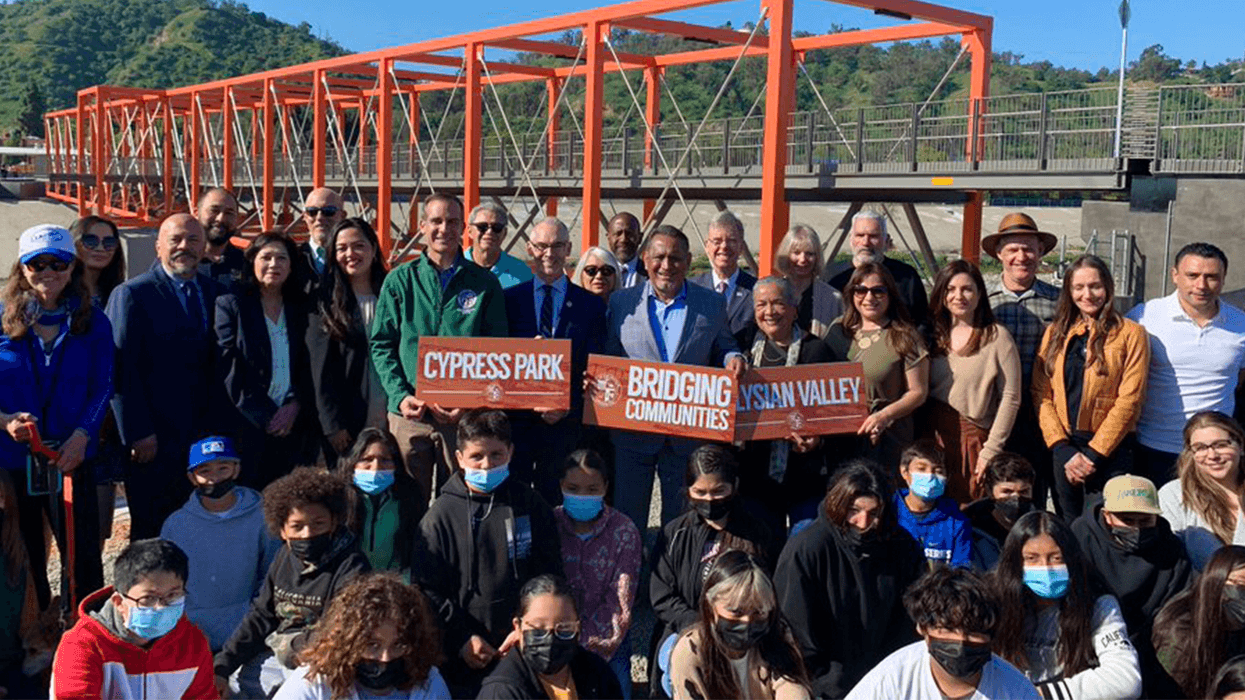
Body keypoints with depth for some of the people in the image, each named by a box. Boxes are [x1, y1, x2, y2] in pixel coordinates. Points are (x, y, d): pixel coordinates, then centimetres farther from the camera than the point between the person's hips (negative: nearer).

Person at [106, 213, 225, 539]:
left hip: (204, 436, 5)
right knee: (151, 531, 4)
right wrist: (137, 434, -14)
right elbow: (122, 370, -10)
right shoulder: (132, 294, -6)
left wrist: (219, 425, 5)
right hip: (153, 439, -4)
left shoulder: (214, 292, 10)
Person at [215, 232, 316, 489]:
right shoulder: (231, 304, 3)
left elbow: (309, 366, 10)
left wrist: (295, 406, -6)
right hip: (248, 427, -3)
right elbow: (228, 369, -4)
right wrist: (263, 416, -9)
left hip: (293, 426, 3)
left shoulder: (300, 308, 14)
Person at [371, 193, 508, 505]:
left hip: (465, 415, 0)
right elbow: (381, 345, 6)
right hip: (409, 412, 1)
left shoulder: (484, 283, 5)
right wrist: (400, 395, -8)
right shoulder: (399, 280, 7)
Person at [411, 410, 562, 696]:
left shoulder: (531, 506, 1)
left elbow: (549, 577, 3)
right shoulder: (441, 516, -4)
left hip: (524, 648, 1)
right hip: (463, 656, -1)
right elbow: (426, 588, -4)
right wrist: (462, 640, -10)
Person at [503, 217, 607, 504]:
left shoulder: (591, 305, 6)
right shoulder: (510, 298, 7)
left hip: (566, 423, 0)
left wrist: (567, 406, -11)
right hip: (517, 419, 0)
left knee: (556, 502, 4)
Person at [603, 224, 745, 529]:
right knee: (627, 520, 8)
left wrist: (733, 359, -11)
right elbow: (608, 357, 8)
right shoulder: (621, 302, 5)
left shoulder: (713, 304, 5)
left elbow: (722, 351, 12)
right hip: (633, 433, 0)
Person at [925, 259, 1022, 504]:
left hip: (973, 438, -3)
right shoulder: (933, 335, 9)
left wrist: (991, 449, -8)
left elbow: (1010, 399, -5)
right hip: (932, 436, 4)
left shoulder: (996, 337, -3)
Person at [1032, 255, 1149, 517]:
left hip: (1110, 449, -3)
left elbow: (1129, 400, -7)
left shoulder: (1130, 333, -1)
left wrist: (1092, 454, -11)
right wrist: (1063, 449, -9)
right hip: (1062, 448, 3)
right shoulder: (1054, 333, 10)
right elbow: (1041, 394, 3)